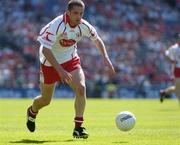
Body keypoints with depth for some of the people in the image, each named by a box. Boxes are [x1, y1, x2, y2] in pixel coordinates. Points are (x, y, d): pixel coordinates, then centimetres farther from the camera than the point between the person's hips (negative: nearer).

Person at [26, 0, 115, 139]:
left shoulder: (83, 26, -14)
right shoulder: (57, 25, -30)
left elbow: (97, 40, 7)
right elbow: (45, 50, -32)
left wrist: (106, 59, -5)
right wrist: (60, 70, -38)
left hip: (71, 60, 3)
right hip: (50, 63, -3)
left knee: (81, 88, -22)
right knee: (46, 100, 10)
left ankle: (78, 127, -13)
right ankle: (32, 112, 47)